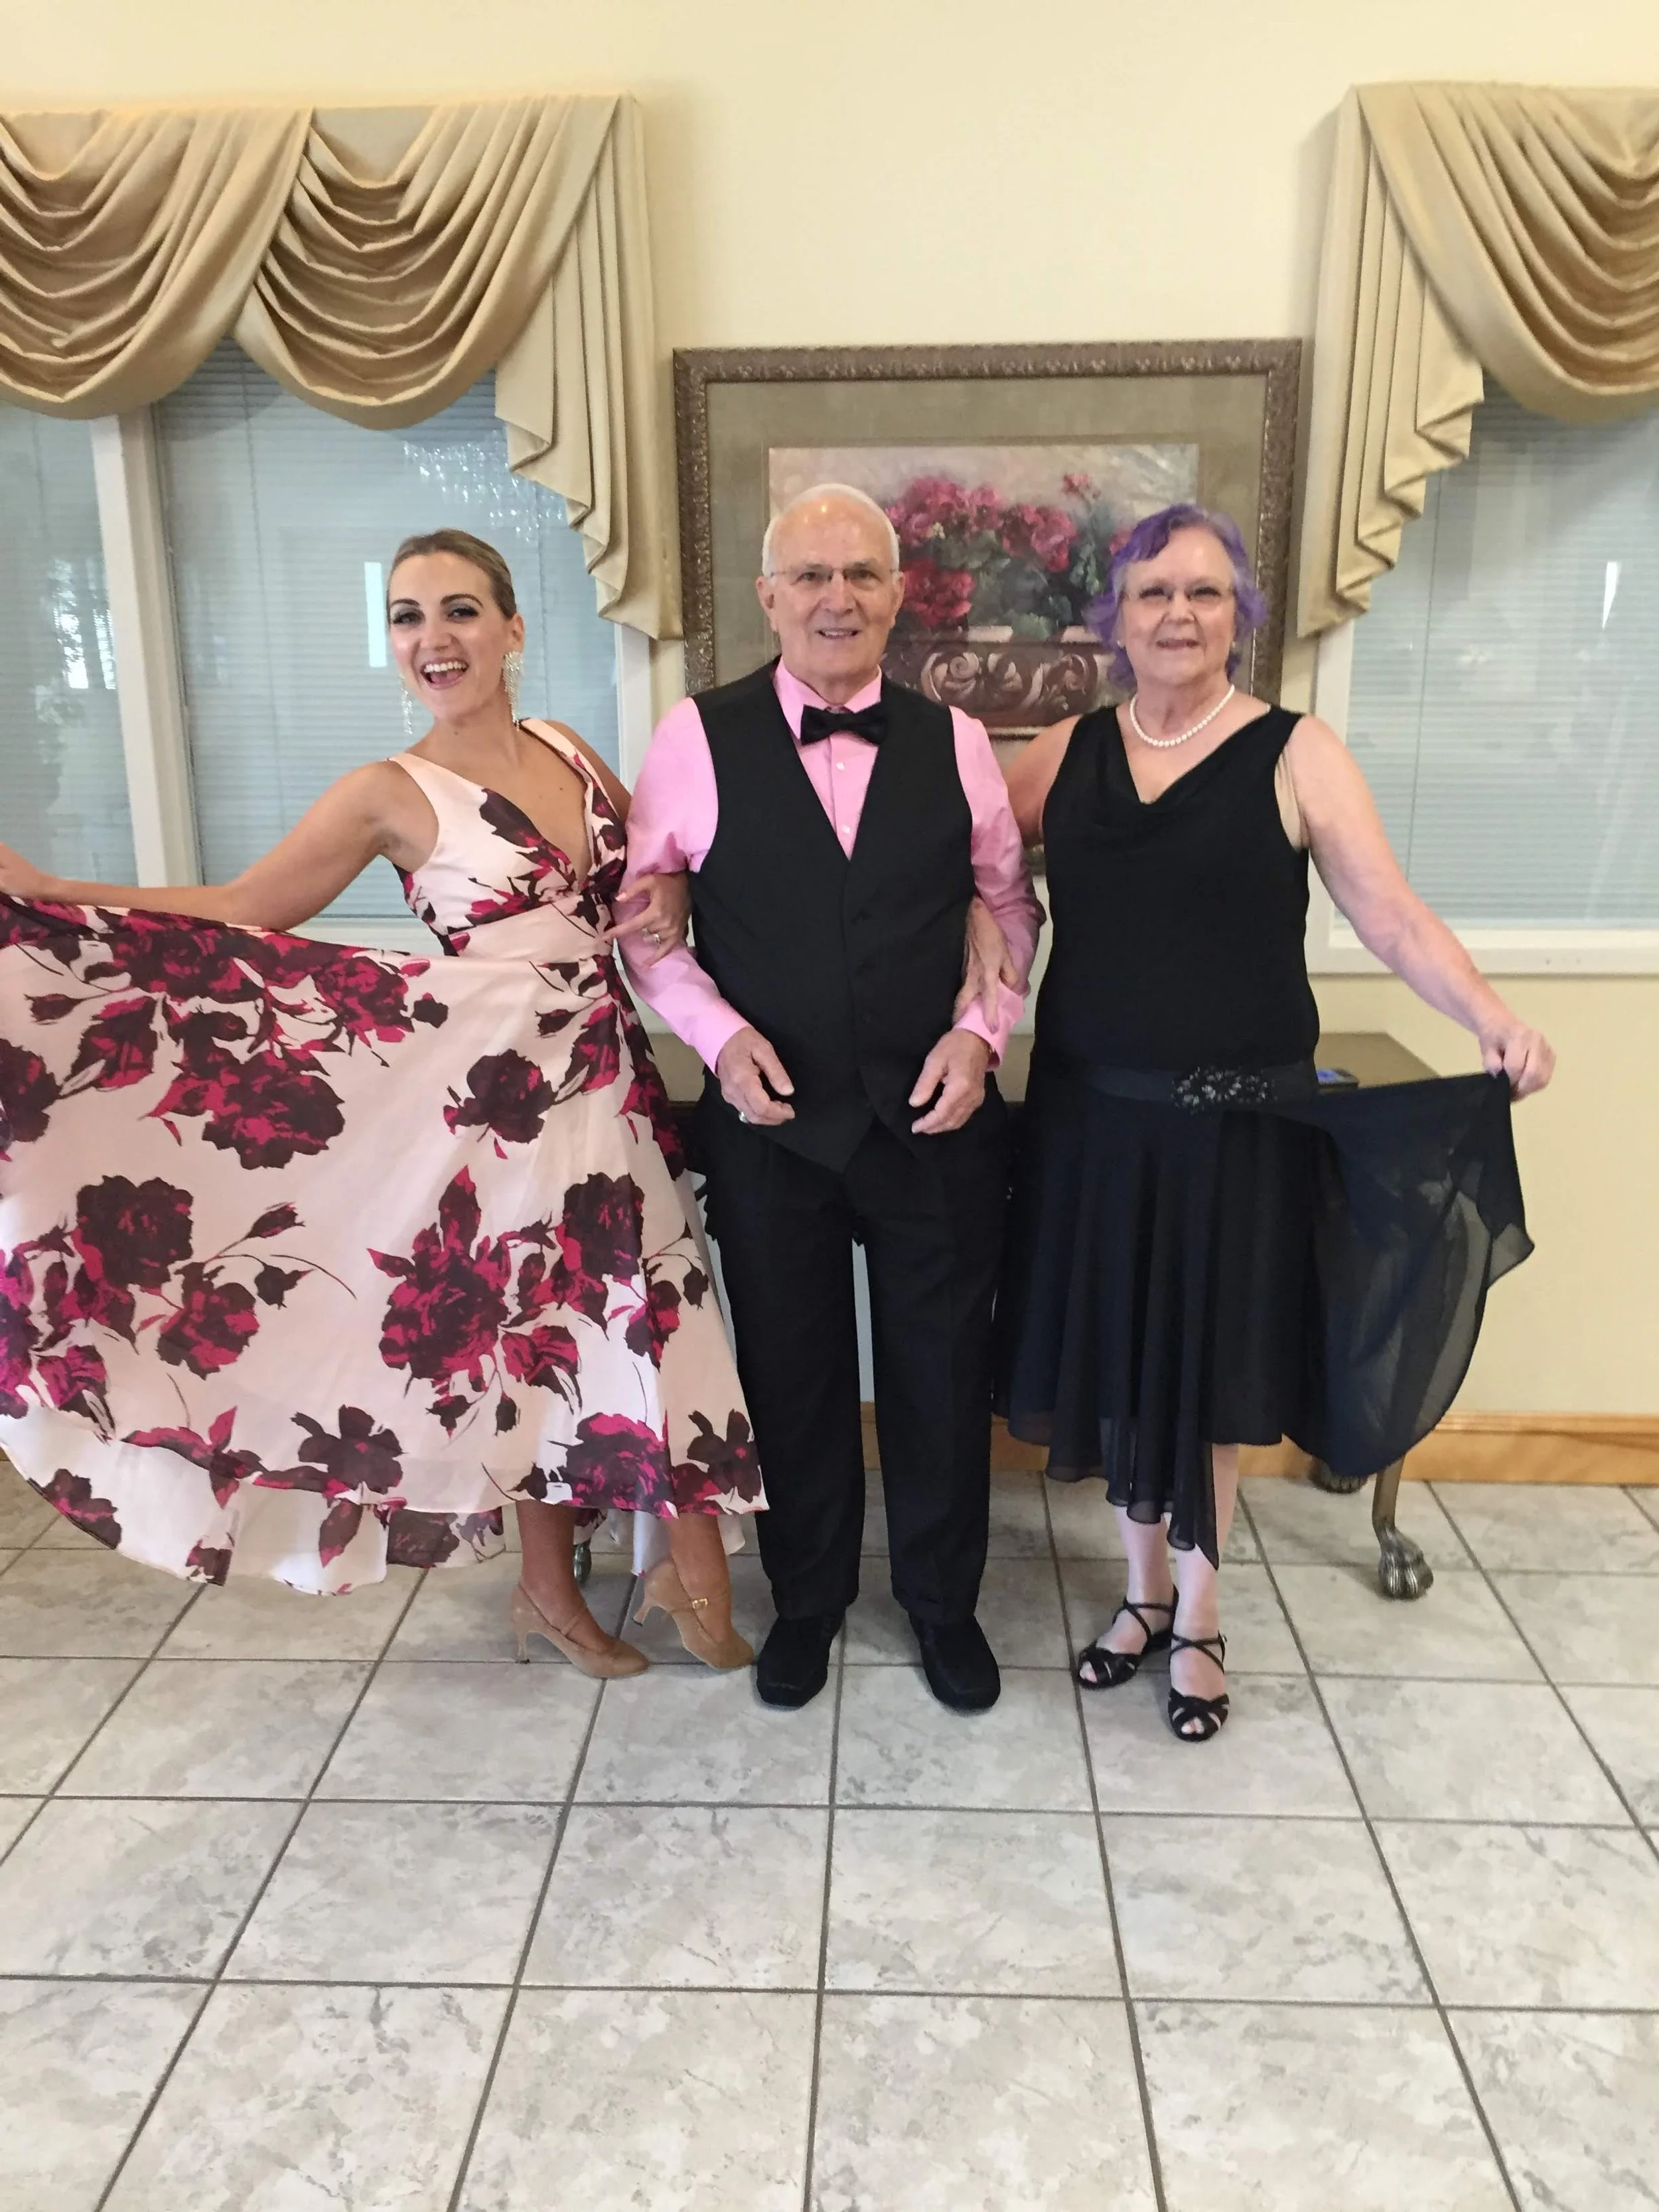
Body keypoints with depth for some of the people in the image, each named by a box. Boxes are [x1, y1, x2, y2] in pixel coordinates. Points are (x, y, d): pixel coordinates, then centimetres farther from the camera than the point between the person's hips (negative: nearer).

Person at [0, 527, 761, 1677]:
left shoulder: (571, 752, 6)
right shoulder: (392, 795, -7)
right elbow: (240, 915, -7)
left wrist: (669, 888, -3)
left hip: (614, 1079, 4)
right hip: (510, 1095, -4)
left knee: (629, 1321, 8)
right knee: (545, 1332, 5)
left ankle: (686, 1557, 26)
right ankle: (553, 1585, 26)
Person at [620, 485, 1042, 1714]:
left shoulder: (954, 740, 0)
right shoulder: (697, 736, -6)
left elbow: (1011, 903, 8)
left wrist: (983, 1029, -7)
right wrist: (719, 1032, -14)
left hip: (937, 1119, 2)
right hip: (770, 1121, -1)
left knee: (943, 1373, 15)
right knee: (792, 1375, 16)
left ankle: (943, 1599, 40)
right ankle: (808, 1595, 42)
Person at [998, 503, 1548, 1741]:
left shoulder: (1294, 754, -5)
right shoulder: (1065, 753, 5)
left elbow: (1392, 915, -11)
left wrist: (1494, 1020, -26)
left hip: (1239, 1122, -2)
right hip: (1094, 1115, 3)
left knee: (1211, 1366, 9)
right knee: (1115, 1356, 12)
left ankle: (1199, 1617, 30)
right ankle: (1145, 1588, 35)